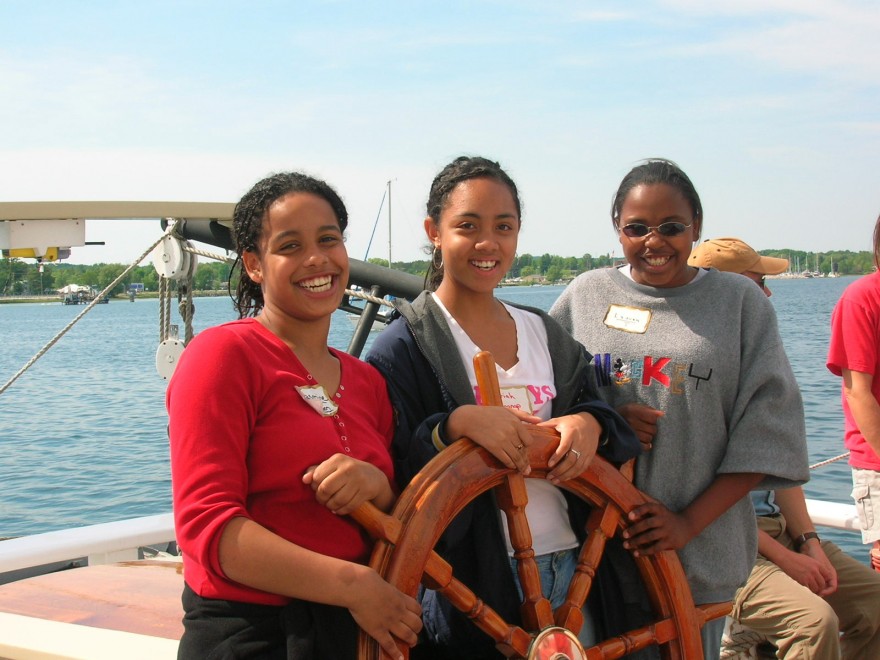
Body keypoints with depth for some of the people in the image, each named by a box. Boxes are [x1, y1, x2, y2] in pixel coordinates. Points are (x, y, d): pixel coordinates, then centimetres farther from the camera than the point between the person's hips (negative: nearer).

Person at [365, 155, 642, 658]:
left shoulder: (546, 334, 12)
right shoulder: (405, 346, -7)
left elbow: (594, 405, 11)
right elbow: (387, 471, -13)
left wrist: (590, 423, -11)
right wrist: (458, 423, -27)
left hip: (569, 567, 6)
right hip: (472, 576, -5)